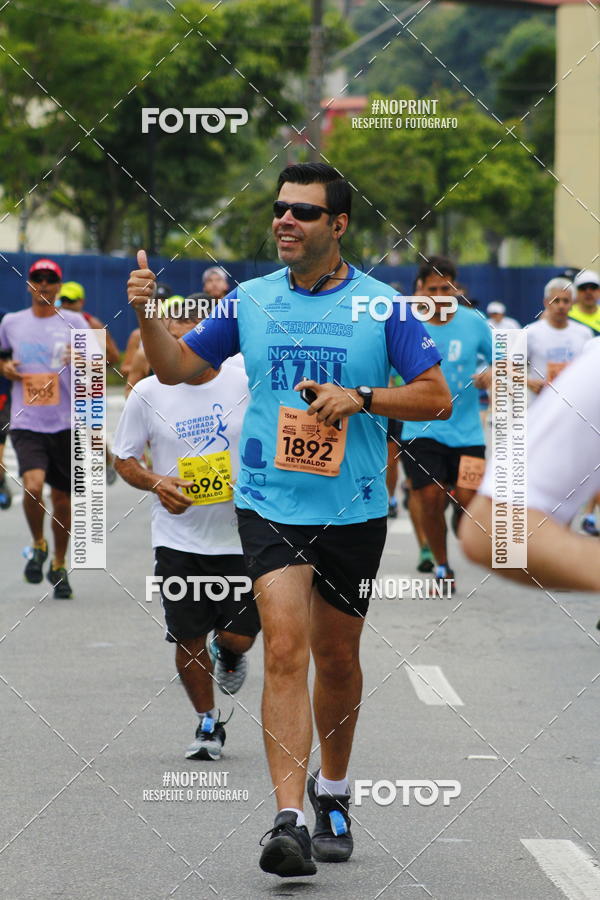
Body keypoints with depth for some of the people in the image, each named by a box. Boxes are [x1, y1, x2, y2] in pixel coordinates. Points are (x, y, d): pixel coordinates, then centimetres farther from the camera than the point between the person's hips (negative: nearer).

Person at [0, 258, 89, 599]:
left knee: (62, 498, 7)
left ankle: (59, 566, 27)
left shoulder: (74, 322, 2)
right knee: (33, 486, -21)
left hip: (66, 423, 0)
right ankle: (39, 545, 7)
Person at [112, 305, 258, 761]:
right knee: (188, 640, 1)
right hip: (178, 538, 0)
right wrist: (156, 483, -13)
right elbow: (124, 459, 6)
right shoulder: (148, 393, -3)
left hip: (240, 532, 0)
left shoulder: (247, 386, -4)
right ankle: (208, 724, 24)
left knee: (239, 635, -1)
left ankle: (229, 654, 38)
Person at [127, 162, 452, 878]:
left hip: (353, 509, 0)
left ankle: (332, 793, 36)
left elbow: (436, 396, -1)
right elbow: (176, 370, 13)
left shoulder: (382, 304, -2)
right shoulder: (249, 301, 5)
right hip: (269, 504, 0)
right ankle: (289, 820, -22)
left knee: (336, 659, 12)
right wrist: (148, 315, -6)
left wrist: (360, 398, -16)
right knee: (285, 649, -16)